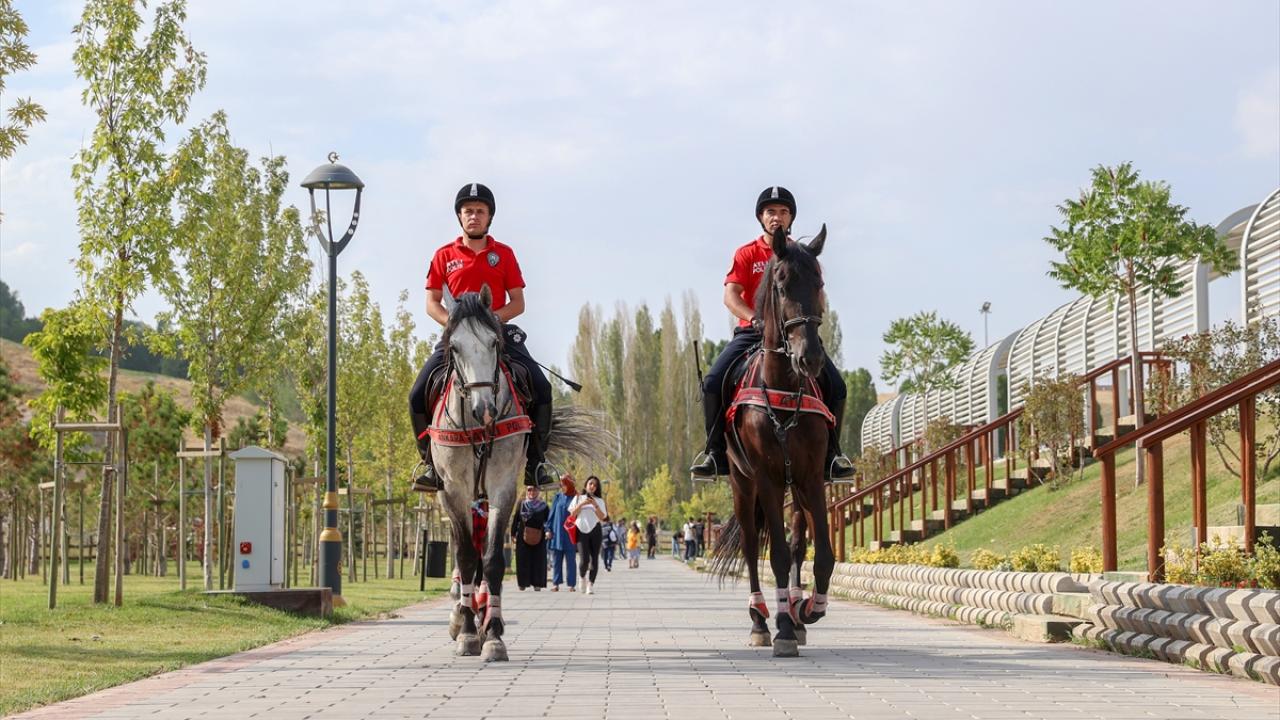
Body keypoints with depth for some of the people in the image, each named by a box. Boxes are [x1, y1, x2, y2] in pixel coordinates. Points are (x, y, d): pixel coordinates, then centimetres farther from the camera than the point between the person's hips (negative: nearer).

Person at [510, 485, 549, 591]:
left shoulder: (543, 506, 5)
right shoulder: (521, 505, 8)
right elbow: (515, 520, 9)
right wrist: (513, 534, 4)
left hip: (539, 538, -1)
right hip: (523, 537, 1)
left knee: (538, 560, -3)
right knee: (523, 560, -1)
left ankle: (537, 583, 2)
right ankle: (523, 583, 5)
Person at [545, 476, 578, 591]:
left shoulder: (576, 498, 1)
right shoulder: (557, 497, 8)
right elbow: (552, 514, 10)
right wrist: (548, 529, 2)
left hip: (570, 533, -2)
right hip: (557, 533, 2)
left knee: (570, 560, 1)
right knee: (556, 560, 2)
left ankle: (571, 585, 5)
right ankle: (556, 583, 5)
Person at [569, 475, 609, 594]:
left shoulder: (599, 501, 14)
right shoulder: (578, 498, 14)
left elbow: (602, 517, 4)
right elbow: (572, 513, 6)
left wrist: (595, 505, -8)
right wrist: (582, 504, -7)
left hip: (595, 530, 1)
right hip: (582, 531, -1)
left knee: (594, 558, -2)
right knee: (584, 559, -13)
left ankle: (591, 584, 7)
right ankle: (582, 577, 16)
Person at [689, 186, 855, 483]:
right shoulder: (746, 254, 4)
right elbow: (731, 296, -7)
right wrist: (755, 319, -25)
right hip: (753, 332, -1)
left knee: (836, 385, -19)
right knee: (713, 382, -23)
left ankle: (831, 452, -2)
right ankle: (715, 452, -10)